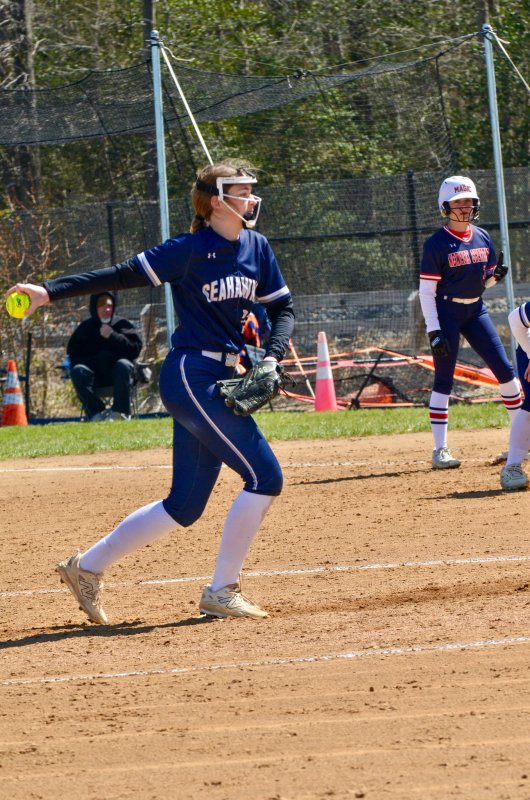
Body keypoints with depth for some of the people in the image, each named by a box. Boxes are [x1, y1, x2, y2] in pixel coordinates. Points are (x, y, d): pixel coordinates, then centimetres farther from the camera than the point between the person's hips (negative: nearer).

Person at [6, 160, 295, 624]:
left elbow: (283, 308, 15)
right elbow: (124, 276, -12)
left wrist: (271, 356, -4)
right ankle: (222, 592, -4)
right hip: (191, 377, -8)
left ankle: (88, 567, 21)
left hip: (222, 378, 8)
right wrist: (52, 291, -20)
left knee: (185, 506, 9)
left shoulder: (256, 248, 8)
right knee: (265, 477, -13)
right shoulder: (190, 250, -11)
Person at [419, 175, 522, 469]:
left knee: (505, 370, 1)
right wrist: (434, 331, -17)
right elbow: (426, 291, -11)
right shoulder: (437, 244, -10)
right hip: (446, 312, -5)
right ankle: (440, 450, -3)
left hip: (476, 311, 5)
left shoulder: (483, 238, 7)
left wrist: (495, 276, -9)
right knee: (444, 380, -6)